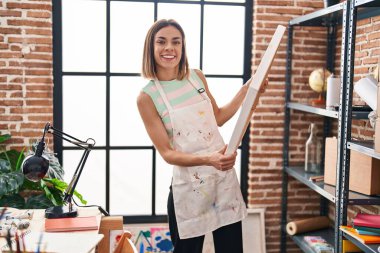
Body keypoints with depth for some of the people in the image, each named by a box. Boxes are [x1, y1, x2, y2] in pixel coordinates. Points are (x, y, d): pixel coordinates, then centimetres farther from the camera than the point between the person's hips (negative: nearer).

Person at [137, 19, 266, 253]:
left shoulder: (197, 77, 4)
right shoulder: (147, 97, -9)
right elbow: (167, 153, -12)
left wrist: (246, 91, 8)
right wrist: (208, 159, -27)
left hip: (225, 176, 4)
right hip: (189, 184, -4)